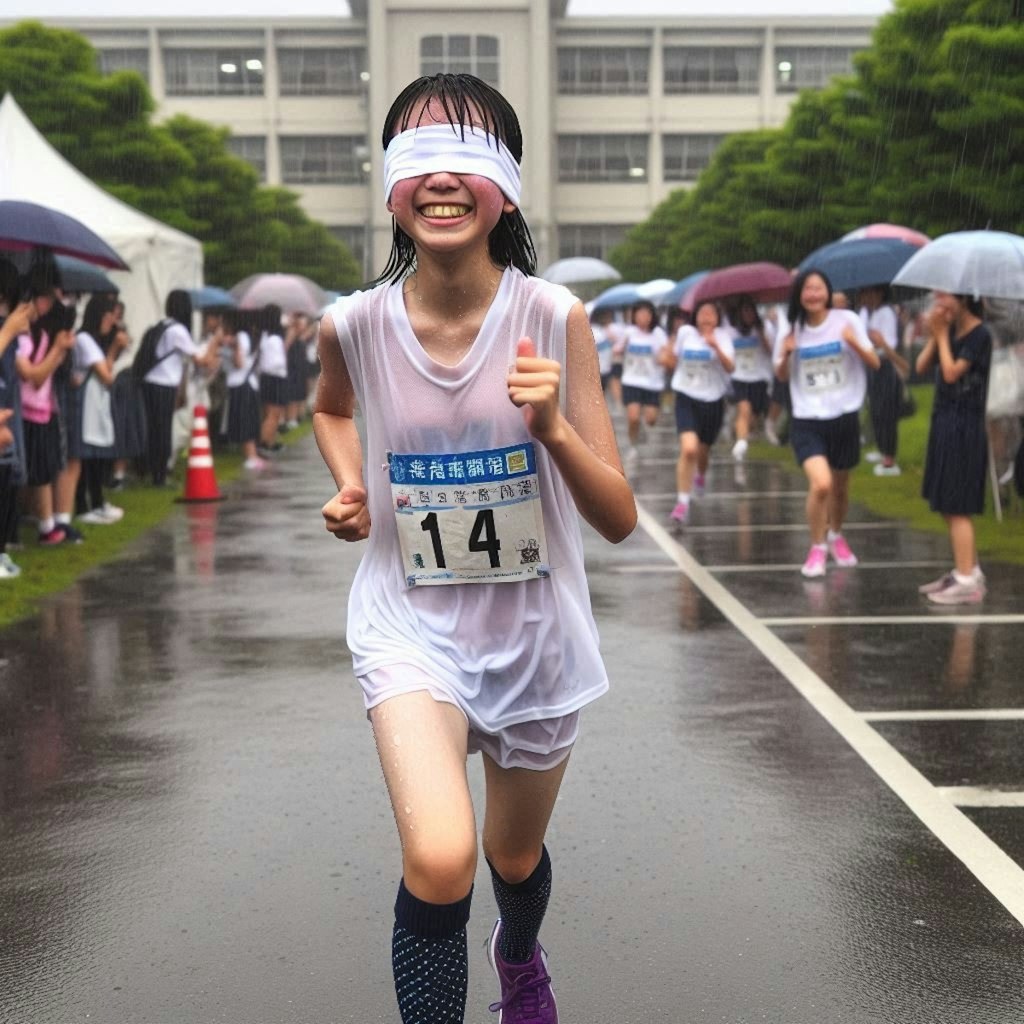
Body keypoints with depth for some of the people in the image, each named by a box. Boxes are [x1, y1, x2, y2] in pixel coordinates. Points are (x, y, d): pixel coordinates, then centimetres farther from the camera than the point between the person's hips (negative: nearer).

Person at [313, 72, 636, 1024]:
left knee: (515, 854, 23)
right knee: (438, 861, -26)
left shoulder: (553, 318, -16)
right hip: (412, 624, -1)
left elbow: (620, 519, -13)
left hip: (534, 631, 1)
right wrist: (350, 487, -4)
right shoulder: (354, 326, -12)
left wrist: (553, 429, -30)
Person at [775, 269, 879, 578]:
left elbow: (874, 363, -5)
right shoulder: (793, 328, 0)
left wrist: (855, 344, -24)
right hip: (807, 421, -1)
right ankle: (817, 547, 1)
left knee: (840, 486, 16)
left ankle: (836, 536, 45)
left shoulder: (846, 320, -5)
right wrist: (786, 355, -12)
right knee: (820, 484, -20)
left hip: (844, 417, 1)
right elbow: (782, 376, 10)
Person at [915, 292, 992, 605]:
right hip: (944, 420, 9)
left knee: (957, 508, -8)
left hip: (964, 428, -9)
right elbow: (922, 367, 4)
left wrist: (942, 335, -13)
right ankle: (968, 570, 24)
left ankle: (967, 582, -5)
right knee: (949, 507, 15)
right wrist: (934, 335, -5)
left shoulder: (979, 335, -13)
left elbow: (951, 373, -20)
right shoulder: (950, 331, 10)